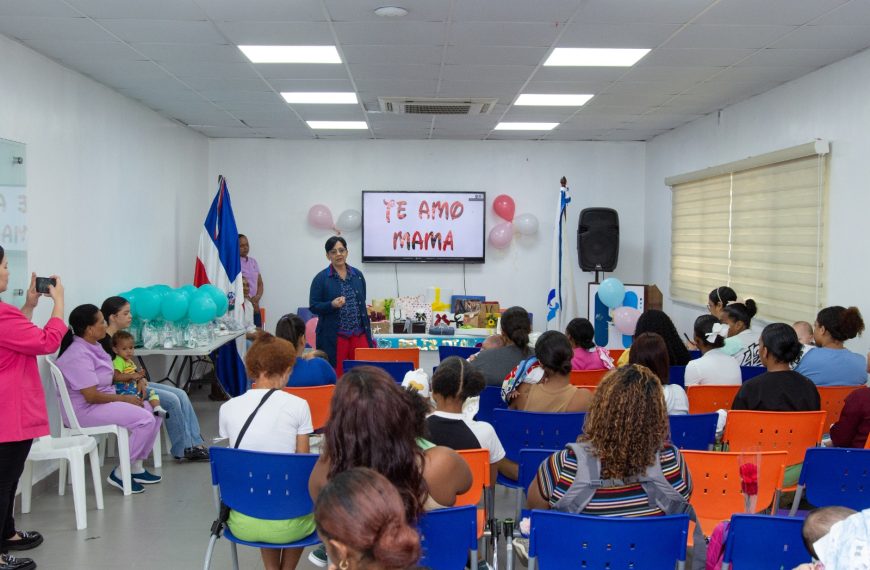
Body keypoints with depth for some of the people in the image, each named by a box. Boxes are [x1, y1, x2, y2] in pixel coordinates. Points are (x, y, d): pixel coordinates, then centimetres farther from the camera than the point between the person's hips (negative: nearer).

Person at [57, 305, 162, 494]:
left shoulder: (93, 346, 7)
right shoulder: (78, 355, -24)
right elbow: (91, 396, -26)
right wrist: (124, 399, -15)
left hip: (104, 397, 10)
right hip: (85, 409, -10)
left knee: (155, 412, 4)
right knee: (145, 420, -21)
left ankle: (136, 467, 9)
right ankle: (120, 473, -7)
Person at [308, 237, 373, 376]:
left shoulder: (357, 275, 10)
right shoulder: (321, 278, -2)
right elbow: (313, 307, -3)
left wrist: (369, 336, 13)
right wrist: (332, 305, -21)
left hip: (359, 334, 3)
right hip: (333, 337, -3)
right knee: (336, 376, -1)